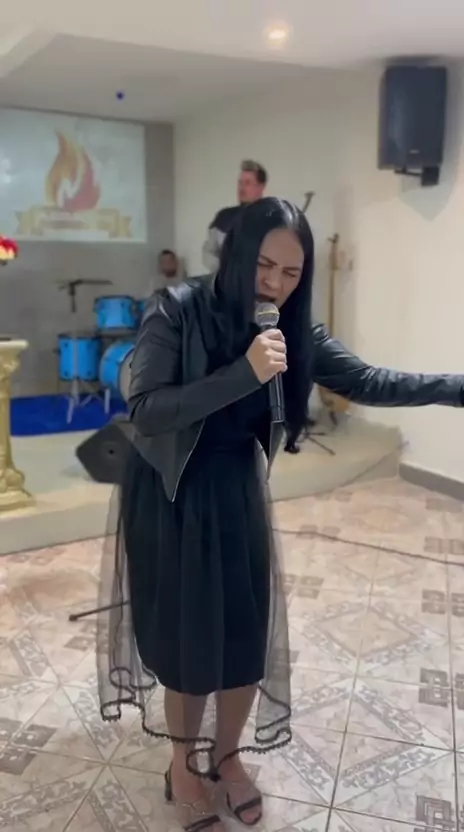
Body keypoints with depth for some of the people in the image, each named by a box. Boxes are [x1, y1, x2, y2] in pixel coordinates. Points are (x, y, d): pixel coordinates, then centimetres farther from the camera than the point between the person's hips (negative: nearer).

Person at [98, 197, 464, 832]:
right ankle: (182, 767, 33)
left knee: (249, 633, 9)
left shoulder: (292, 332, -5)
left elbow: (368, 382, -2)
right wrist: (244, 374, -34)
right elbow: (146, 412, -26)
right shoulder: (177, 311, -19)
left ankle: (226, 756, 36)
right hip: (169, 496, -4)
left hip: (237, 493, 4)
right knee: (187, 636, 6)